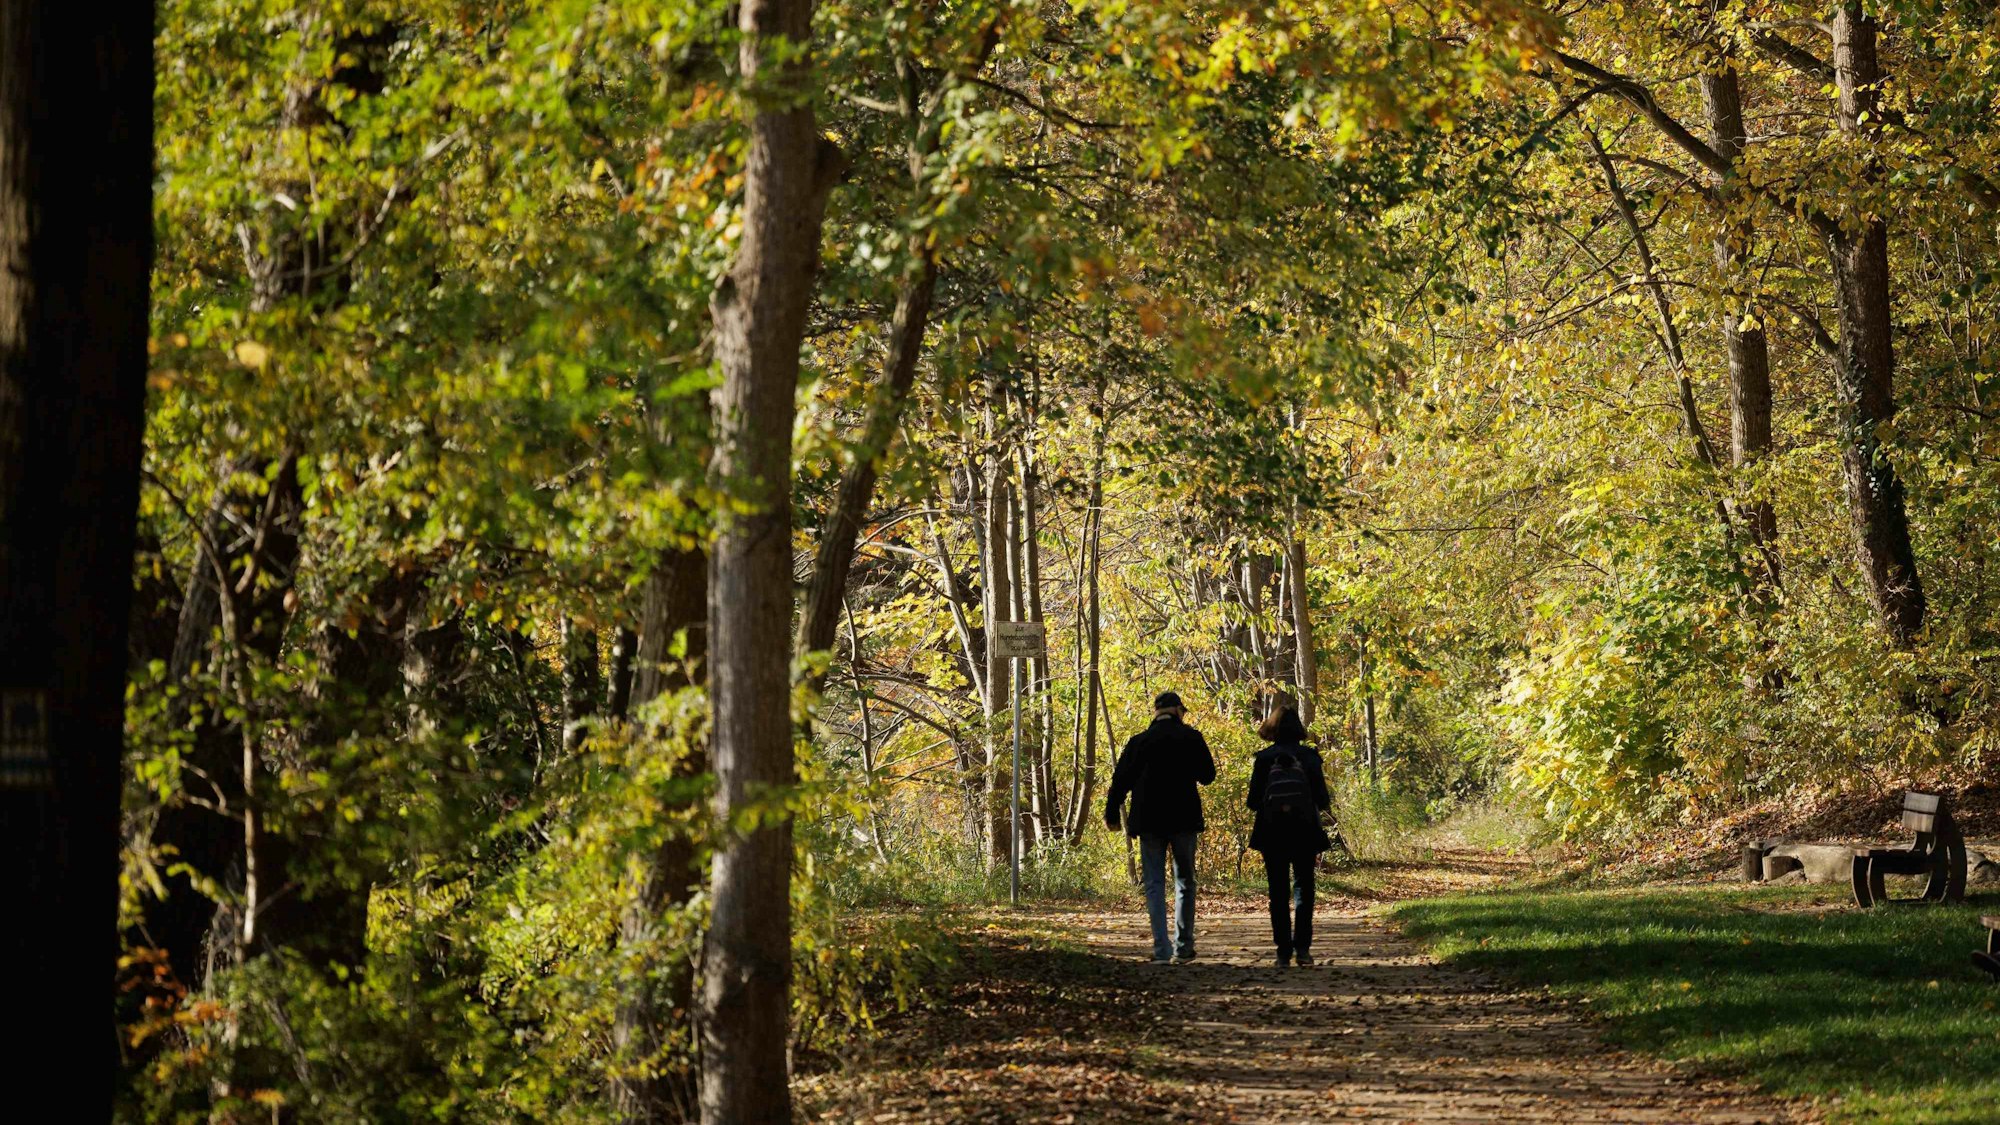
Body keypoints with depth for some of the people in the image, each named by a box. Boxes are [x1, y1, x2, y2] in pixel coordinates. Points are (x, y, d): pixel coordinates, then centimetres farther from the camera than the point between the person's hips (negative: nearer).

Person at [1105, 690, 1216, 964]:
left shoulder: (1139, 742, 2)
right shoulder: (1191, 738, -1)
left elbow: (1121, 780, 3)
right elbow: (1207, 775, 4)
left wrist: (1112, 814, 16)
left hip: (1149, 821, 0)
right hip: (1184, 819, 0)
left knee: (1154, 883, 2)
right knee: (1184, 881, 12)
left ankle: (1161, 949, -9)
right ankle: (1183, 947, 11)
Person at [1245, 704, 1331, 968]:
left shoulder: (1263, 758, -5)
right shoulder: (1309, 756, -5)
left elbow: (1253, 802, -4)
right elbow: (1322, 800, -5)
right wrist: (1325, 803, 17)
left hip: (1272, 834, 0)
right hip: (1304, 834, 0)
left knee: (1278, 892, 7)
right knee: (1303, 888, 11)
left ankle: (1284, 951, 3)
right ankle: (1302, 947, -1)